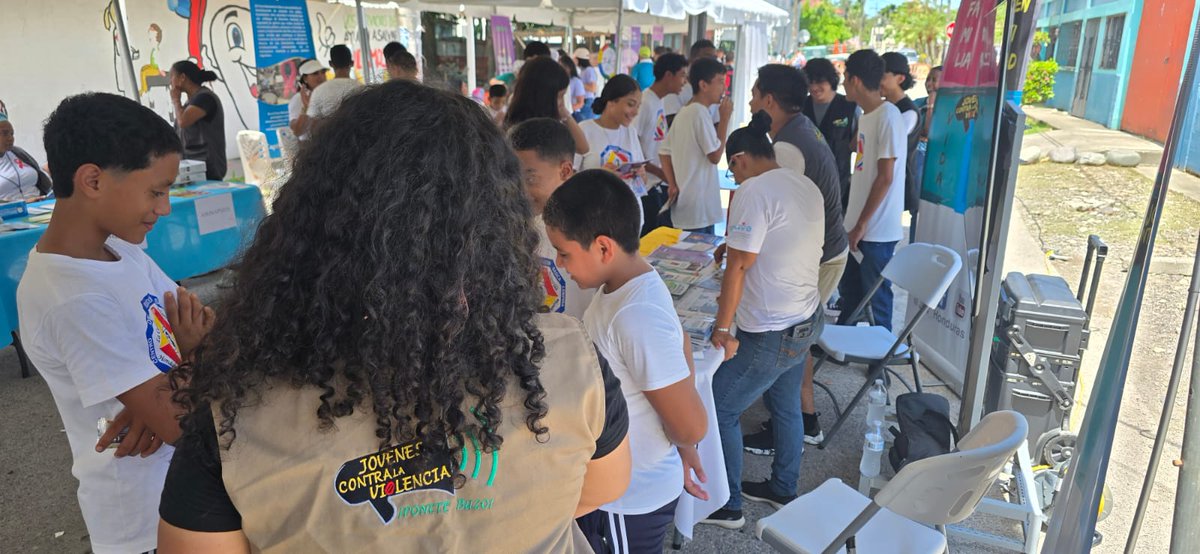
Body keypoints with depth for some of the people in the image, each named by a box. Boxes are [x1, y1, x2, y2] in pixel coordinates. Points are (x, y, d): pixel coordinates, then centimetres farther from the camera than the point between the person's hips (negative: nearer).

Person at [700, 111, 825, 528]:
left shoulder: (754, 191, -20)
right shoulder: (807, 187, 5)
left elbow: (738, 266, -20)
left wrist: (722, 328, -14)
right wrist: (744, 245, 28)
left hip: (770, 335, -9)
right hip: (806, 321, 9)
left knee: (719, 411, 7)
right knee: (786, 407, 24)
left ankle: (726, 506, 20)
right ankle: (782, 490, 41)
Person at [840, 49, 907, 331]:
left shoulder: (888, 116, -16)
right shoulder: (866, 115, 11)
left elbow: (885, 177, -18)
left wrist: (862, 224, -16)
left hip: (876, 229, -9)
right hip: (857, 225, 9)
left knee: (876, 297, 4)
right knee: (849, 289, 19)